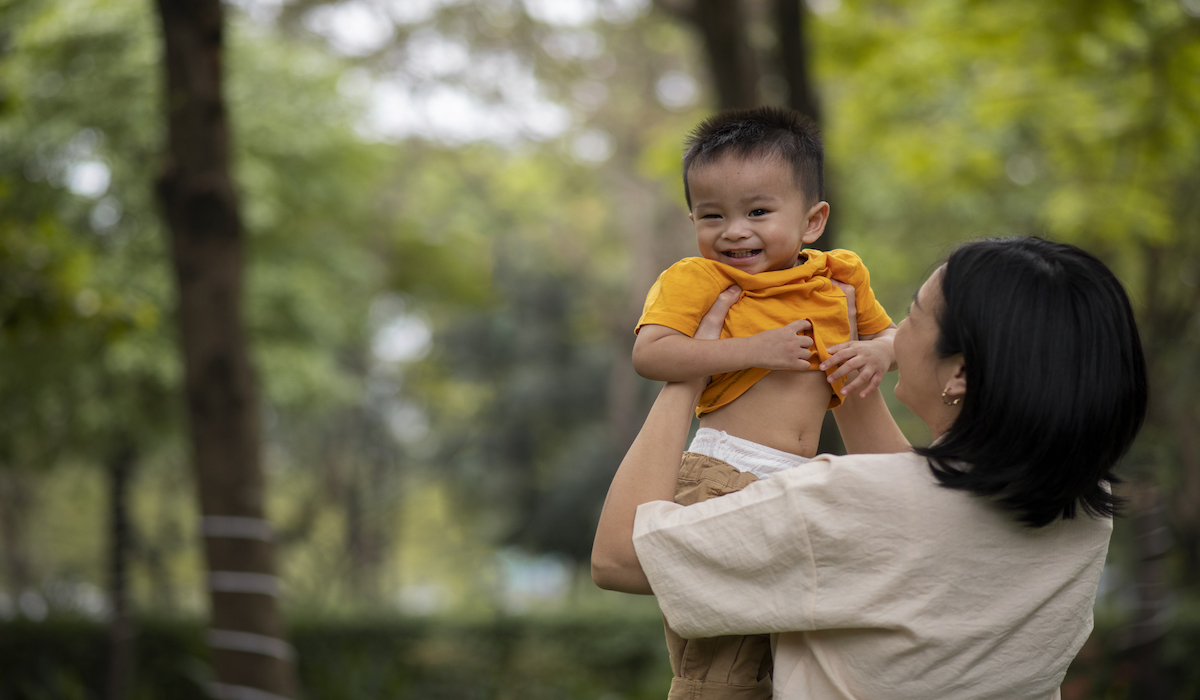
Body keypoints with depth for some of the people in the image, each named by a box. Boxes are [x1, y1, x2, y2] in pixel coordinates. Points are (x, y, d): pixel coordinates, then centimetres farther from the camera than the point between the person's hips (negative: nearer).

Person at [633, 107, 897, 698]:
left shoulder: (839, 281, 14)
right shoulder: (695, 279, -2)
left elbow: (891, 335, 27)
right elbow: (649, 354, -16)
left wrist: (877, 354, 1)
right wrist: (753, 350, -18)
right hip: (719, 477, -6)